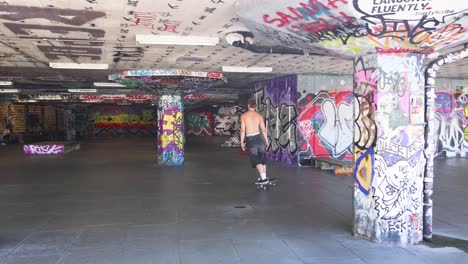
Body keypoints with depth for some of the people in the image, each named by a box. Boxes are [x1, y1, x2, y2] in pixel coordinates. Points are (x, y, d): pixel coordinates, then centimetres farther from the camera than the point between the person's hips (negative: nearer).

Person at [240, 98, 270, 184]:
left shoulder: (243, 116, -3)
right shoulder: (259, 116, 3)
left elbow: (242, 130, -7)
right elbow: (263, 130, 1)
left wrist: (242, 142, -1)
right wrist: (266, 141, 10)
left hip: (250, 139, -3)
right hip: (259, 137, 3)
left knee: (256, 159, -1)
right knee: (262, 158, 15)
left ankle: (263, 178, -8)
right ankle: (264, 177, 22)